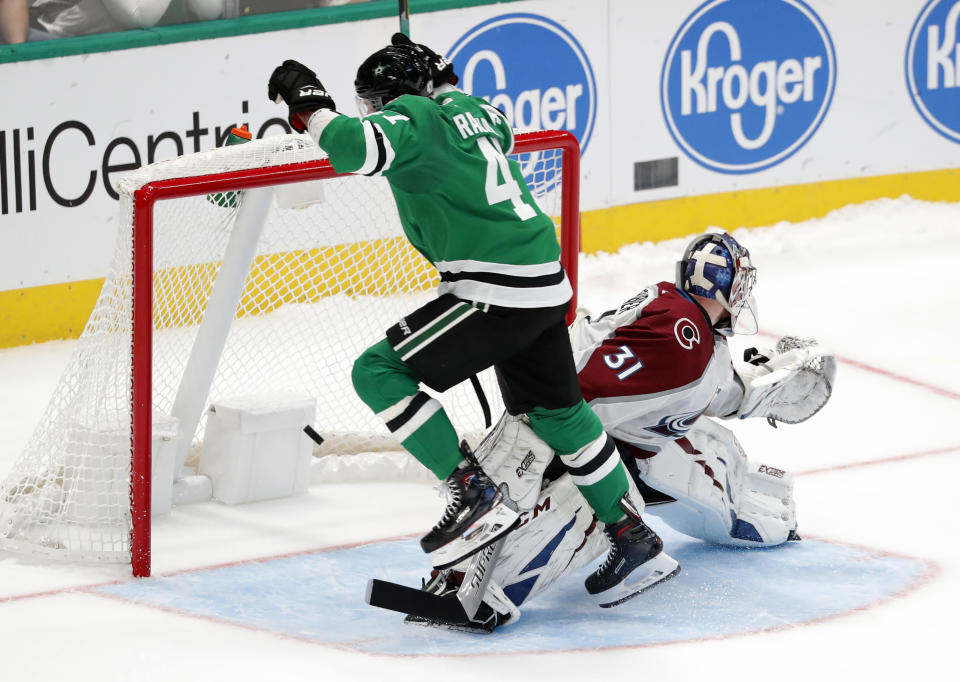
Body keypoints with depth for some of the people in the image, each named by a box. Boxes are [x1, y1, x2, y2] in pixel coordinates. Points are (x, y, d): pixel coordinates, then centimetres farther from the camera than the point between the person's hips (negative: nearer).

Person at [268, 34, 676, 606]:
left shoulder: (414, 118, -8)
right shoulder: (480, 112, 17)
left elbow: (357, 148, -27)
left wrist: (309, 104, -10)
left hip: (494, 291, -9)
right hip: (546, 286, 9)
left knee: (379, 372, -7)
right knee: (557, 413, 23)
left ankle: (477, 495, -9)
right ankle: (635, 538, 28)